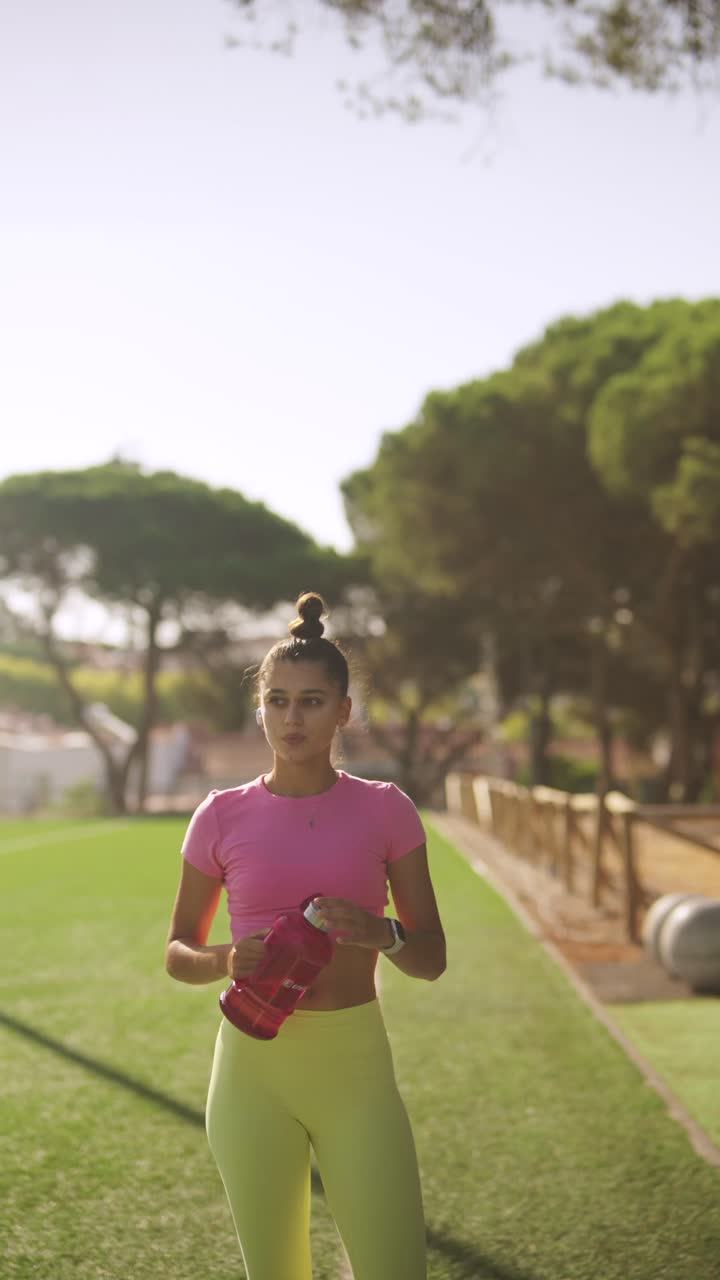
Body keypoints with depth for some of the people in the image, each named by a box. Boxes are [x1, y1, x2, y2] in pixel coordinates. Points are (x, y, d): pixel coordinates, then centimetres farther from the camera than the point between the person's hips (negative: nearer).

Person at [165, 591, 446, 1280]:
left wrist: (379, 932, -20)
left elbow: (432, 958, 2)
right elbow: (177, 951, 9)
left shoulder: (385, 809, -1)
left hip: (356, 1065, 0)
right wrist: (226, 960, -14)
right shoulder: (223, 816, 0)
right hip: (253, 1066, 1)